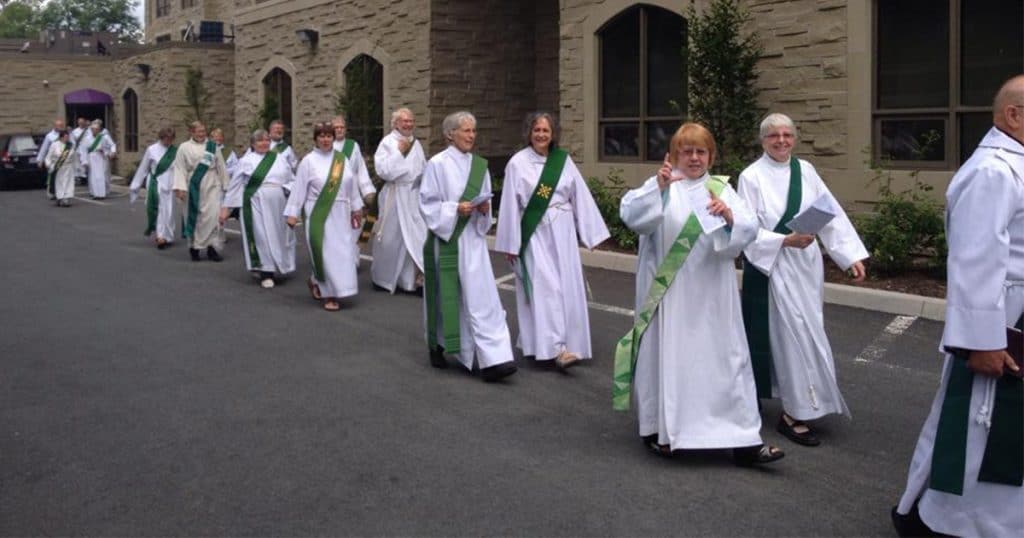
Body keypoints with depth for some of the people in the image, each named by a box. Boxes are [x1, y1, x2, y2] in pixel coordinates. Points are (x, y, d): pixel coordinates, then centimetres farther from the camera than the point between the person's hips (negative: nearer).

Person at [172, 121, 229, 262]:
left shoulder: (212, 146, 8)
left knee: (214, 216, -9)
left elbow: (221, 167, 11)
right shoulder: (184, 147, 3)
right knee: (194, 217, 4)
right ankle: (194, 247, 16)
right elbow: (179, 169, -1)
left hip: (212, 186, 1)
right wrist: (180, 187, -12)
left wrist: (225, 185, 10)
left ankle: (213, 248, -5)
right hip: (194, 188, -1)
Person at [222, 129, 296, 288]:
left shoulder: (279, 158, 12)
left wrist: (287, 189, -5)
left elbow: (292, 180, 16)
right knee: (261, 236, -6)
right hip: (256, 204, -3)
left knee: (278, 237, 6)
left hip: (278, 205, 3)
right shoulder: (246, 161, 4)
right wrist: (226, 207, 5)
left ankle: (278, 266, 24)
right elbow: (234, 185, 6)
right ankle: (265, 273, 0)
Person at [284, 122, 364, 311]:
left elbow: (352, 185, 12)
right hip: (319, 214, -4)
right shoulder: (308, 161, -4)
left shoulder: (342, 159, 6)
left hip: (340, 214, 4)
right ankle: (330, 294, 4)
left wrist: (355, 208, 13)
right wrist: (292, 213, -6)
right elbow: (299, 189, -4)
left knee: (341, 252, 5)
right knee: (325, 253, -4)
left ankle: (317, 282, 27)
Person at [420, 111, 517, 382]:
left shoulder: (479, 165, 9)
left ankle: (493, 359, -5)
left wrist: (484, 208, -6)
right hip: (446, 238, -4)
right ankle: (437, 347, 30)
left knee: (481, 296, -4)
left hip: (473, 238, 4)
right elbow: (427, 203, -8)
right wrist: (455, 209, -20)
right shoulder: (437, 164, -7)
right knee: (446, 296, 7)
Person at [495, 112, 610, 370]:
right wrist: (511, 243, -2)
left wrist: (591, 233, 6)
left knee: (567, 286, 5)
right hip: (534, 233, -4)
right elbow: (510, 205, -2)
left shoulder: (563, 160, 5)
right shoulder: (518, 163, -4)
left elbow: (581, 197, 8)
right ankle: (557, 348, -12)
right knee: (546, 287, -9)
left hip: (562, 231, 4)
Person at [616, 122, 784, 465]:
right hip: (669, 292, -3)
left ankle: (743, 439, 6)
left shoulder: (722, 190, 9)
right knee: (666, 355, 4)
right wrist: (658, 187, -30)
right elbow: (630, 215, -15)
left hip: (711, 295, 3)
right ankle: (657, 428, 22)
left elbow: (750, 229, -2)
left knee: (726, 358, 2)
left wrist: (730, 217, -24)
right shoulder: (660, 185, 1)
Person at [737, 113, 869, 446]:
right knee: (794, 336, -6)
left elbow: (832, 214, 5)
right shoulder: (751, 177, -9)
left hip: (805, 266, 5)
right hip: (771, 267, -5)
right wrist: (786, 240, -26)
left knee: (799, 335, 13)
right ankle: (794, 414, 5)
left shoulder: (805, 170, 6)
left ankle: (796, 406, 29)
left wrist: (852, 256, -1)